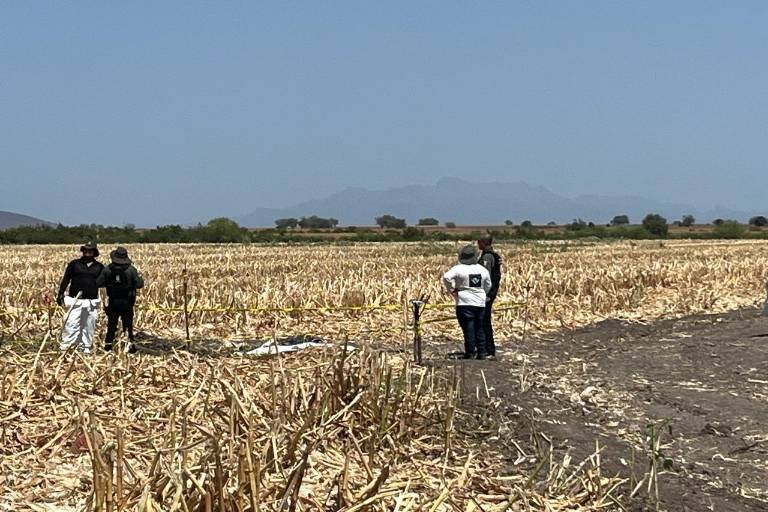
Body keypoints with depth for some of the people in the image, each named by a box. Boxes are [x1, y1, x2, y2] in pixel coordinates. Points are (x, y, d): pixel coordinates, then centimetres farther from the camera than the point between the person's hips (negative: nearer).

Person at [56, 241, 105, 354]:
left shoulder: (99, 267, 10)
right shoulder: (74, 264, 5)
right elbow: (65, 280, 6)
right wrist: (60, 294, 0)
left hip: (92, 302, 2)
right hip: (75, 301, -2)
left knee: (89, 326, 6)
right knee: (72, 324, -8)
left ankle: (86, 347, 16)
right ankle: (65, 345, -1)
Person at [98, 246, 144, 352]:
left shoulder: (108, 269, -6)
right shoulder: (131, 269, -10)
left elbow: (99, 283, -3)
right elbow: (139, 284, -11)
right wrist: (140, 278, 10)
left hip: (112, 301, 1)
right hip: (127, 302, -1)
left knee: (111, 323, 13)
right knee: (128, 323, 7)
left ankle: (108, 344, 16)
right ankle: (130, 344, 6)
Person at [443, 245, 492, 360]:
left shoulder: (459, 269, -9)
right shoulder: (483, 270, 7)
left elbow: (446, 277, -21)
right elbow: (488, 286, 16)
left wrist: (451, 290, -9)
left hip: (465, 303, -4)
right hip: (480, 303, 5)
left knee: (468, 328, -1)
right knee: (479, 328, 14)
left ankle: (470, 353, 0)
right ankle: (481, 352, 15)